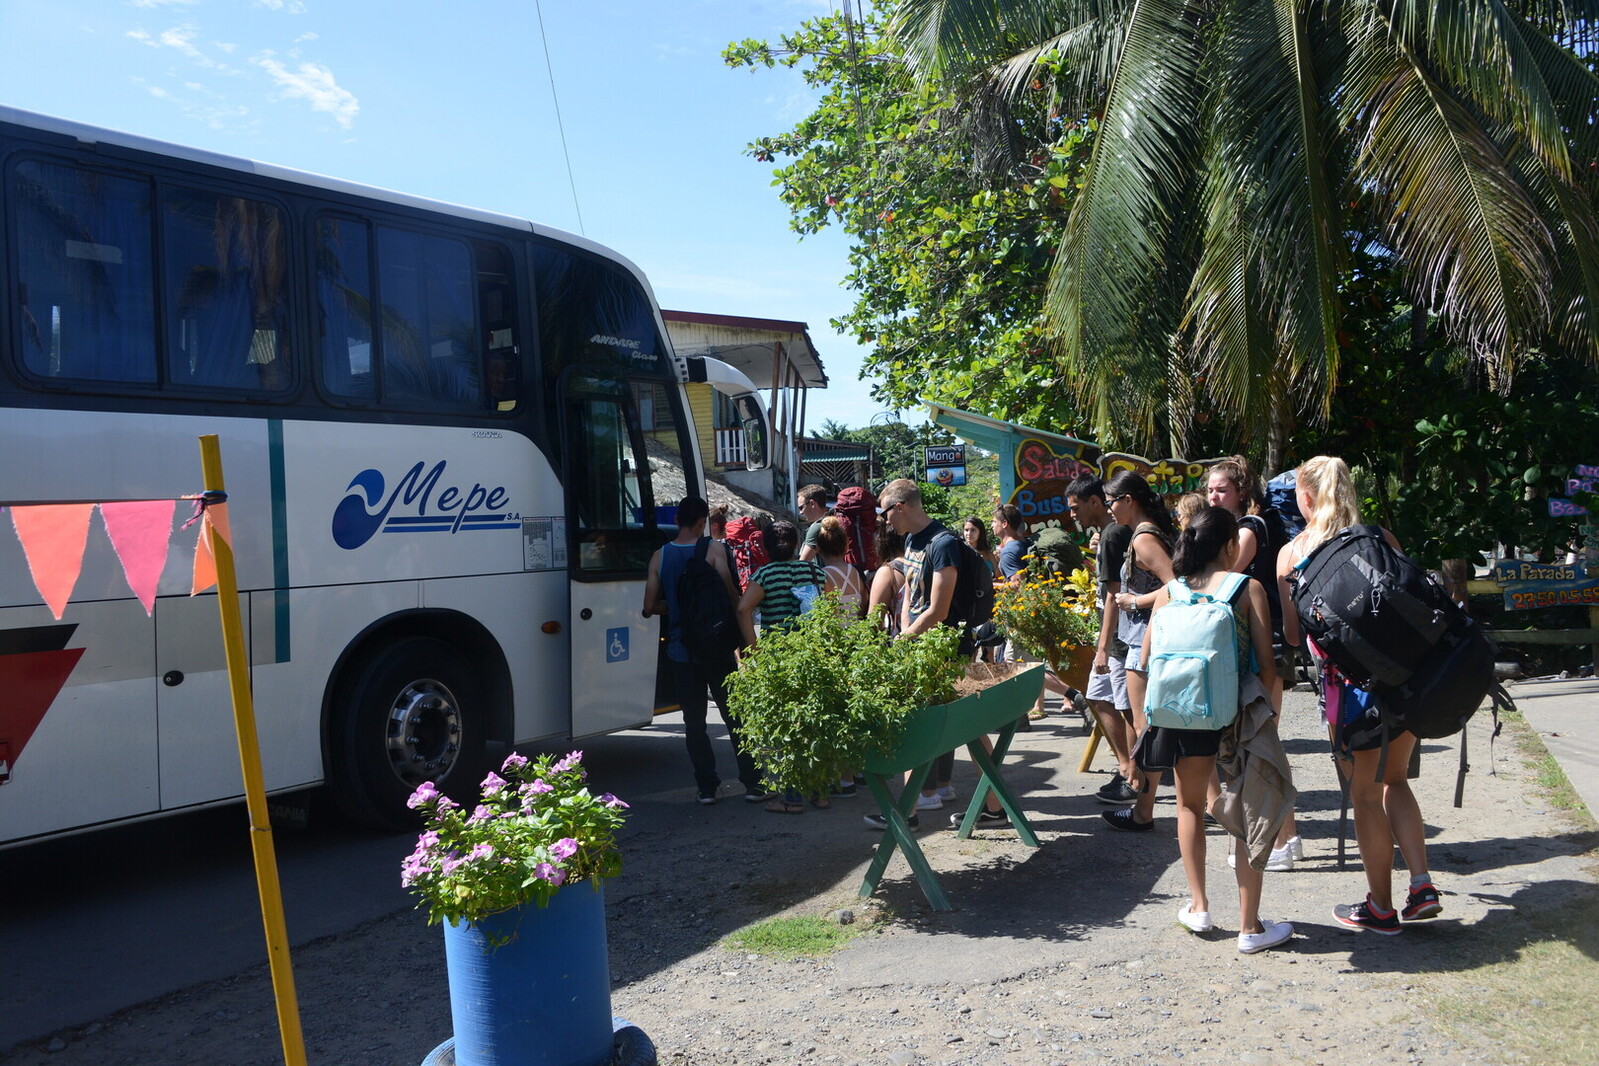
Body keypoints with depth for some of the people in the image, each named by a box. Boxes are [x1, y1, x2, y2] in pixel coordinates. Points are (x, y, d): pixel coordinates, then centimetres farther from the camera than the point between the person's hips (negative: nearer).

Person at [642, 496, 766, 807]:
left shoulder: (660, 557, -1)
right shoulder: (713, 552, -8)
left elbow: (650, 606, -2)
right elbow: (731, 594, -19)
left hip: (681, 651, 1)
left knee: (694, 720, 11)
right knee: (735, 716, 9)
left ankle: (707, 786, 10)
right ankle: (752, 783, 10)